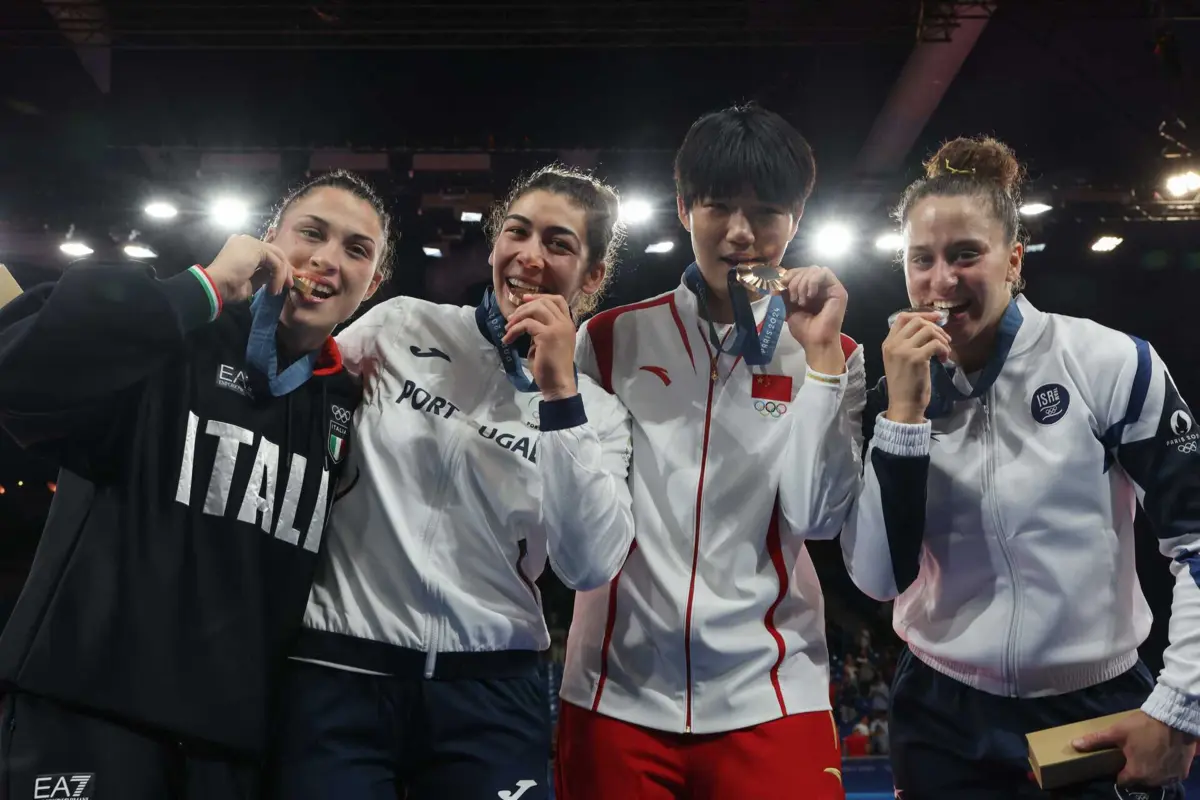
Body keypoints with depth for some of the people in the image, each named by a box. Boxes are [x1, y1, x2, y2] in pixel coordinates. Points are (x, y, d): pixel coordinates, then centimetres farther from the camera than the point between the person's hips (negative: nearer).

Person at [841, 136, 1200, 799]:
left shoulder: (1109, 363, -10)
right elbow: (878, 577, -12)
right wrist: (904, 412, -19)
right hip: (943, 724, 2)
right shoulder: (897, 394, -3)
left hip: (1100, 720, -2)